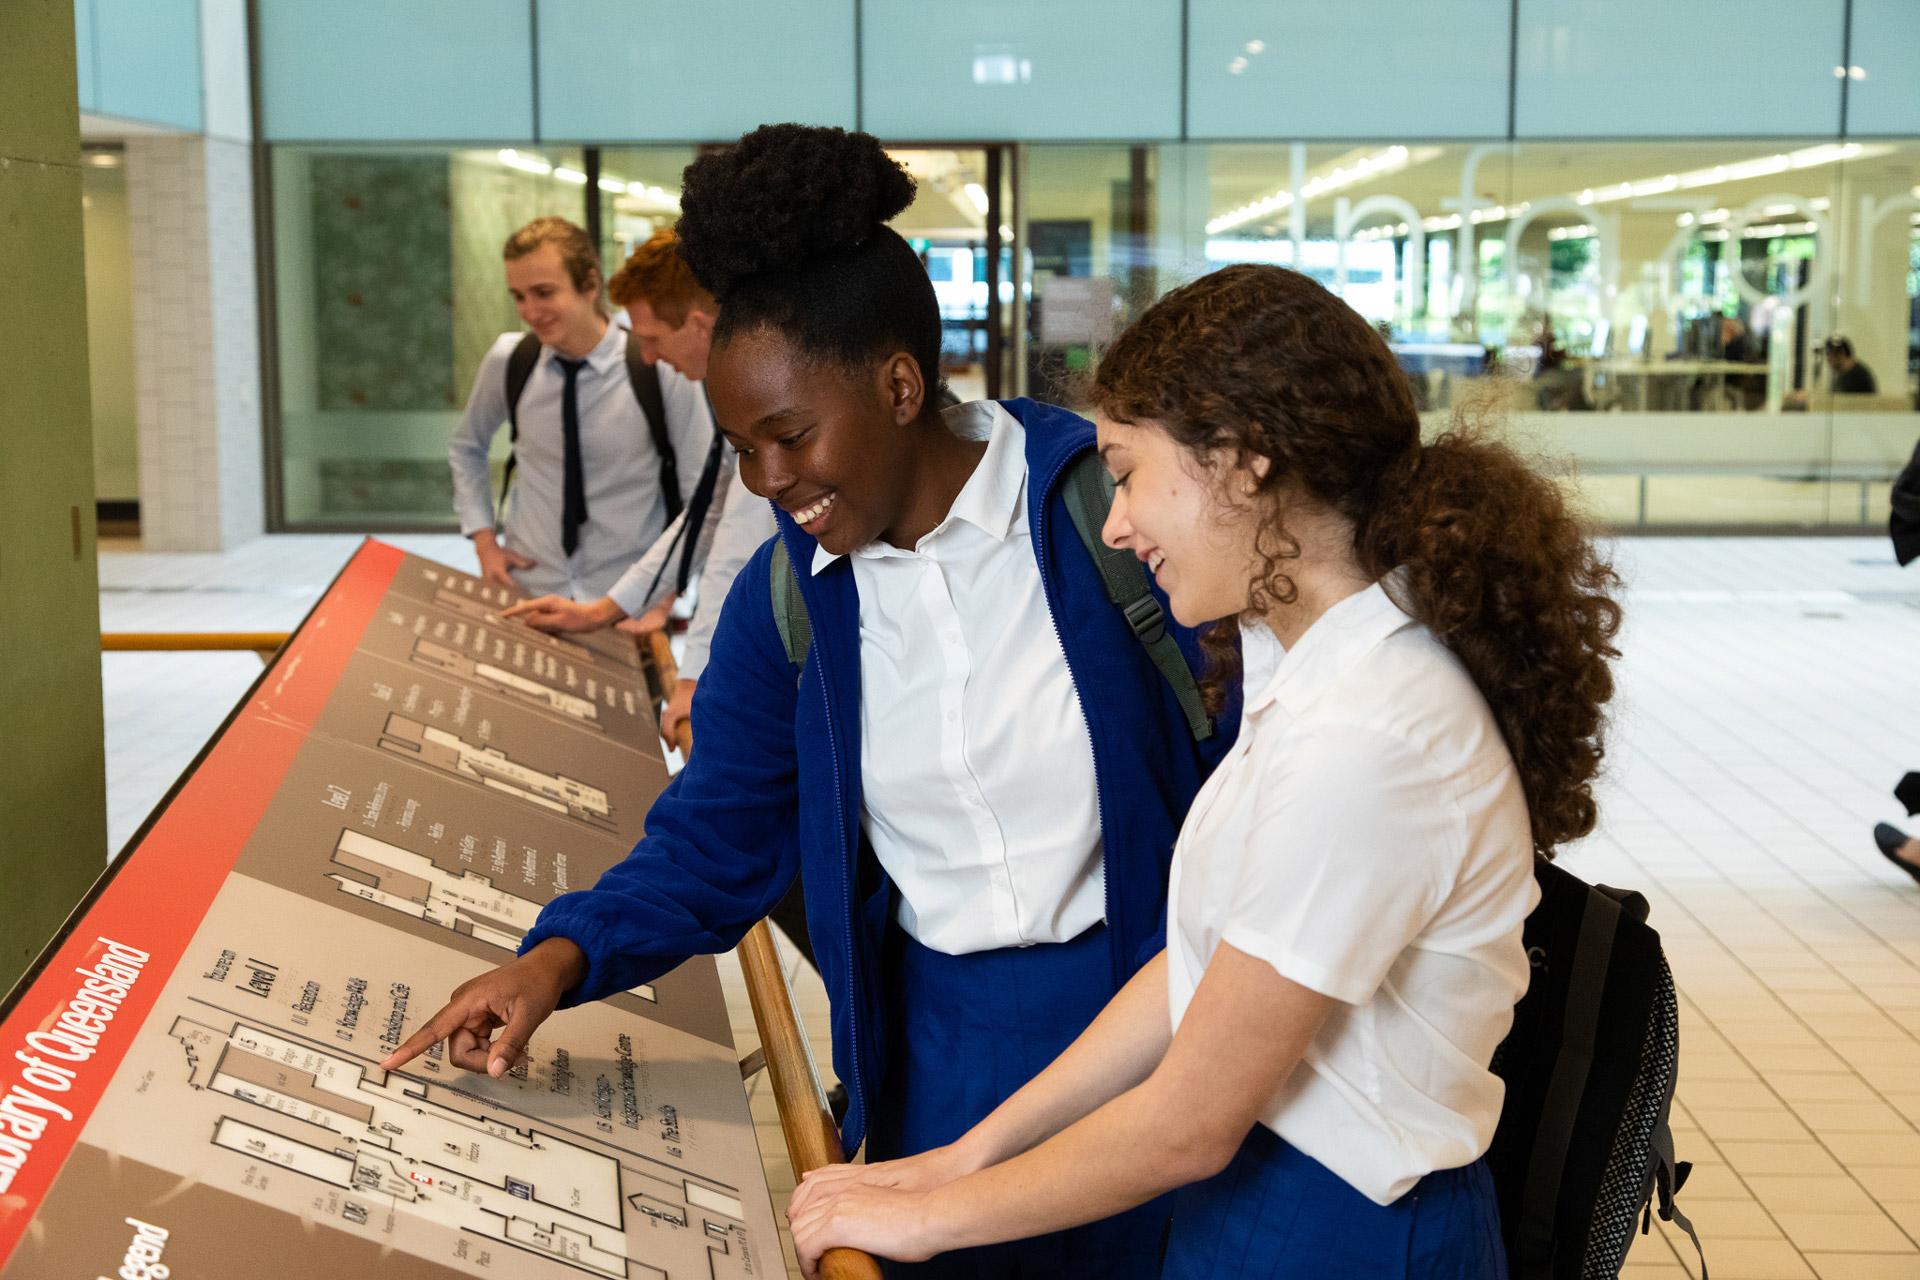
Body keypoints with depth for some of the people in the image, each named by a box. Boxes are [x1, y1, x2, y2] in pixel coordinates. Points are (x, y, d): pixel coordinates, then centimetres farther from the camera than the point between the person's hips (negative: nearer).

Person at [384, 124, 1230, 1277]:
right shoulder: (786, 598, 0)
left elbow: (1247, 767, -9)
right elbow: (717, 842, 6)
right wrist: (563, 956, -9)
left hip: (1144, 1015, -3)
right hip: (937, 1041, 4)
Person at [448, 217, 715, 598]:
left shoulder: (659, 368, -11)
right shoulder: (508, 360, -1)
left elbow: (703, 494, -5)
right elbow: (466, 448, 18)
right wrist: (484, 540, 6)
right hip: (525, 587, 2)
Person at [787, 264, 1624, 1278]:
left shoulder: (1363, 745, -27)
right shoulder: (1323, 663, 3)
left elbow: (1189, 1124, -20)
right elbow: (1202, 967, 6)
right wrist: (971, 1154, 5)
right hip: (1249, 1190, 8)